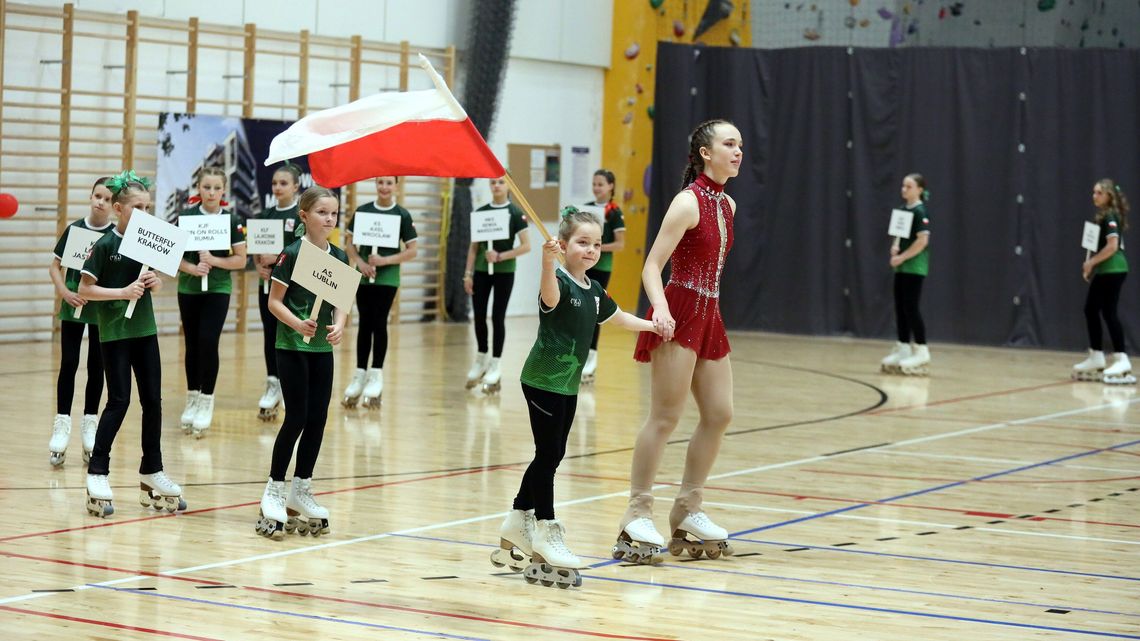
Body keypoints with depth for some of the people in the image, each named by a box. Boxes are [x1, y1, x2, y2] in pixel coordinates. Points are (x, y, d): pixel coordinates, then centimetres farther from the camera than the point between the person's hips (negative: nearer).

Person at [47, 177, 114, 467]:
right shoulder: (74, 229, -2)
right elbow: (55, 265, 4)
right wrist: (64, 292, -10)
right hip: (73, 305, 0)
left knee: (96, 366, 7)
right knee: (69, 363, -1)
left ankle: (90, 424, 16)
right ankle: (62, 424, 2)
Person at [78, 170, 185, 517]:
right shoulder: (105, 245, -11)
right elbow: (85, 289, -12)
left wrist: (156, 282, -5)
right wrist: (123, 292, -21)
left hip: (144, 329, 6)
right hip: (114, 332, -6)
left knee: (153, 400, 7)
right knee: (119, 400, -6)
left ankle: (151, 473, 17)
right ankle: (97, 473, 3)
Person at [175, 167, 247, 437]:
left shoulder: (232, 220, -3)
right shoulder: (186, 217, -1)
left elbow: (241, 260, -2)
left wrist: (214, 260, -17)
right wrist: (193, 268, -19)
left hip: (218, 289, -1)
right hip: (189, 289, 1)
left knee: (208, 342, -9)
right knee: (192, 344, 8)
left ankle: (206, 402, 0)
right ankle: (192, 398, 20)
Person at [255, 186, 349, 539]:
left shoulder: (339, 257, 6)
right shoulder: (292, 254, -10)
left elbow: (341, 302, 8)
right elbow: (274, 301, -10)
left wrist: (339, 325, -12)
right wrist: (298, 324, -25)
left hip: (322, 348, 6)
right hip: (291, 347, -6)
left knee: (318, 420, 7)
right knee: (297, 418, -6)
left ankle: (300, 490, 19)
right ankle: (274, 490, 5)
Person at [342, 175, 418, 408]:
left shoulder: (402, 215, -3)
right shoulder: (362, 211, 4)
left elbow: (412, 251, -3)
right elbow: (349, 242, 7)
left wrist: (385, 260, -15)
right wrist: (359, 262, -10)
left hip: (387, 277, -2)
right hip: (364, 276, 2)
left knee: (379, 323, -2)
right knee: (365, 324, 6)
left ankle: (376, 375, 7)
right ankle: (360, 374, 12)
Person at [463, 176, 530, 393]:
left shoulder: (515, 213, -6)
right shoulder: (480, 212, 5)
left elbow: (526, 246, -10)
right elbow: (474, 246, 8)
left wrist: (500, 256, -19)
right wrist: (468, 273, 2)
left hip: (504, 272, -3)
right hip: (481, 271, 3)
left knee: (498, 317, 0)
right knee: (479, 316, 6)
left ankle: (494, 367, 9)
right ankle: (481, 359, 25)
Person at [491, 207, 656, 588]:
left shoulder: (593, 290, 10)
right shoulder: (560, 282, -15)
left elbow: (618, 318, 30)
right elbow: (550, 298, -41)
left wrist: (653, 325, 27)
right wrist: (548, 262, -58)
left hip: (568, 383, 9)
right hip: (543, 381, -9)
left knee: (553, 455, 13)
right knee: (548, 454, -7)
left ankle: (515, 526, 24)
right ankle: (546, 532, 0)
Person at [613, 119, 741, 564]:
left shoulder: (728, 205, 13)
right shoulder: (688, 202, -11)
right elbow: (652, 266, -15)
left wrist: (709, 308, 20)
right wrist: (660, 308, -29)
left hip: (709, 316, 9)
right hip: (680, 314, -9)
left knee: (719, 414, 9)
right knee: (665, 417, -8)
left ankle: (688, 510, 20)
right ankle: (637, 515, -2)